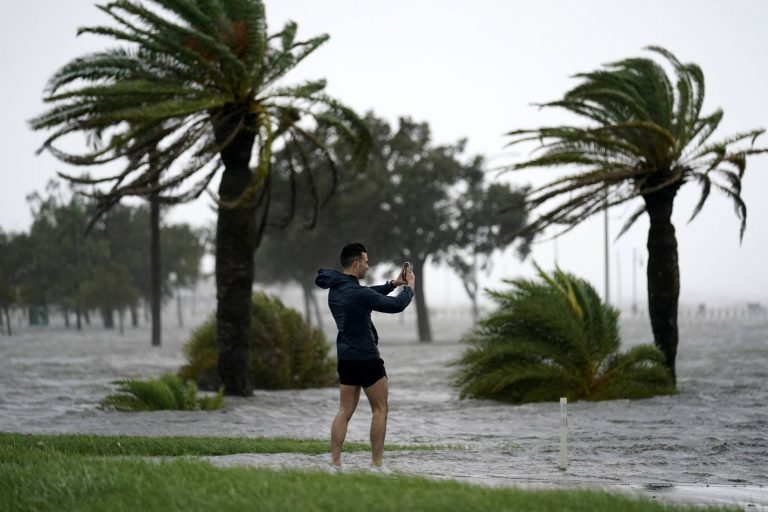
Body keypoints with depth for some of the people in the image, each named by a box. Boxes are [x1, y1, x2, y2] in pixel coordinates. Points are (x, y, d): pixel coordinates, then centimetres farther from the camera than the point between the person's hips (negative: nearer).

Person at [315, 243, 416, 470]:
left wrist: (392, 284, 19)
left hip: (345, 357, 8)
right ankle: (376, 464, 2)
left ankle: (334, 462, 3)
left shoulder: (335, 289, 6)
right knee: (380, 410, 3)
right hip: (366, 358, -8)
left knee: (345, 410, 9)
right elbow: (396, 306, -16)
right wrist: (409, 287, 2)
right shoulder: (358, 293, -20)